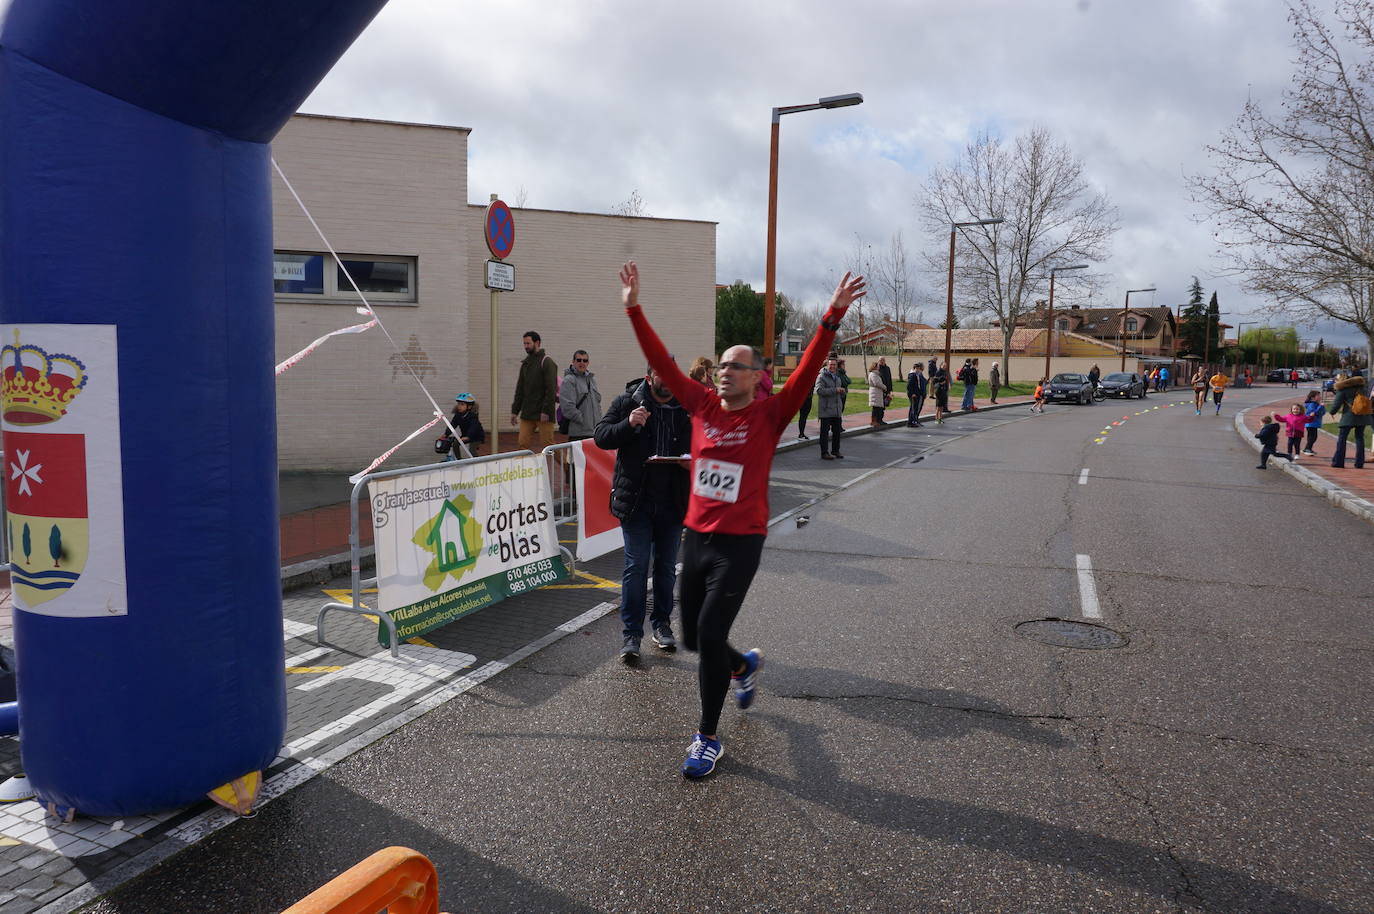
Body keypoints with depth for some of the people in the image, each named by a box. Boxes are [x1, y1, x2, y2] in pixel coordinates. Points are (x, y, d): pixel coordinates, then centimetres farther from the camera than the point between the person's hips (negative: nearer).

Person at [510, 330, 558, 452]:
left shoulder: (547, 362, -6)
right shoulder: (525, 363, 16)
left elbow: (551, 389, -14)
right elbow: (519, 390, 19)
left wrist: (546, 411, -19)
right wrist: (515, 411, 14)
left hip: (543, 415, -7)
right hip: (527, 414, 7)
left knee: (546, 446, -4)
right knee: (523, 444, 0)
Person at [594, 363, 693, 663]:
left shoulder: (687, 407, 4)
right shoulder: (628, 402, -1)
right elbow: (601, 437, -4)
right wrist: (628, 424, -21)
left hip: (673, 501, 3)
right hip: (636, 500, -2)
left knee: (667, 566, 13)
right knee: (636, 566, -2)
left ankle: (662, 624, 29)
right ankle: (631, 633, 6)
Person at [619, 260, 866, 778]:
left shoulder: (769, 416, -5)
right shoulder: (703, 406, 4)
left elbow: (808, 370, -17)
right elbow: (661, 362, 3)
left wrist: (833, 317, -27)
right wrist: (633, 309, 0)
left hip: (740, 544, -5)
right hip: (695, 537, 5)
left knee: (710, 636, -8)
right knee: (693, 637, 15)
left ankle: (708, 737, 12)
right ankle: (744, 666, 49)